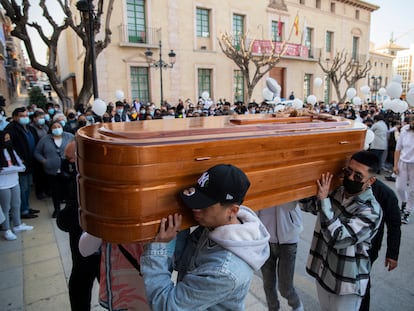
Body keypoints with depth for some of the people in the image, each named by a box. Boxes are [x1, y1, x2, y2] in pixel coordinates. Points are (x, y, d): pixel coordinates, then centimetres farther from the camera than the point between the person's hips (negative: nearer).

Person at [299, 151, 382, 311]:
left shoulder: (371, 211, -25)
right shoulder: (335, 192, -8)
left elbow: (339, 238, -34)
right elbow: (308, 205, 8)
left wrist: (323, 200, -32)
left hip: (346, 282, -5)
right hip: (322, 270, 6)